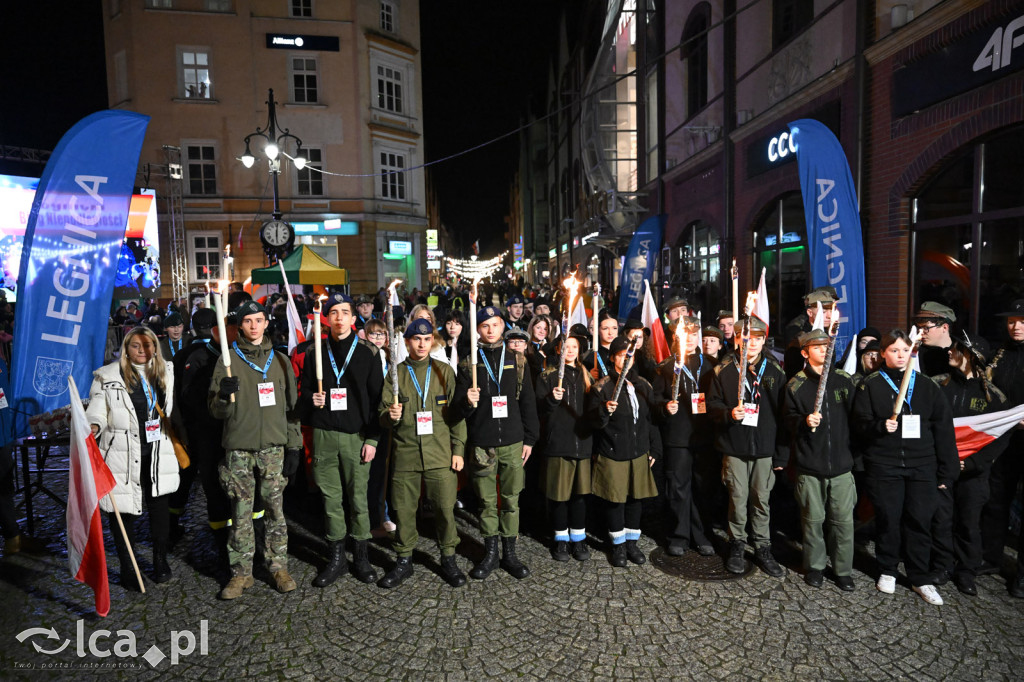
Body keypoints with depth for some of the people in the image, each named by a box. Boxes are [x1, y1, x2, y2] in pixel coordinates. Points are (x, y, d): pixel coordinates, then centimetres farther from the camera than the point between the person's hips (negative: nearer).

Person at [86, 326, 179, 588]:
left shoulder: (166, 373, 11)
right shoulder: (108, 377, -2)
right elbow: (97, 412, -2)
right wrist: (93, 427, -22)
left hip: (158, 454, 3)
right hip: (123, 455, -3)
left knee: (159, 507, 8)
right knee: (124, 511, 3)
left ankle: (160, 560, 26)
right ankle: (127, 568, 20)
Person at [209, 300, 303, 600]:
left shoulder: (280, 360, 10)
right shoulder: (228, 360, 4)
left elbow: (291, 405, 10)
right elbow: (216, 411, 3)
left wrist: (294, 446, 4)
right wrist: (224, 396, -20)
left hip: (274, 446, 1)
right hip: (239, 448, -1)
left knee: (275, 508, 5)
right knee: (241, 511, 4)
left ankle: (279, 567, 17)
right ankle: (241, 573, 16)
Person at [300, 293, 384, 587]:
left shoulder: (365, 355, 3)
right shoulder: (316, 355, 9)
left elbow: (376, 399, 1)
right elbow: (304, 393, 15)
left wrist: (372, 439, -5)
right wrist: (311, 400, -9)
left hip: (357, 437, -2)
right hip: (324, 437, 2)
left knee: (358, 499, 3)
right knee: (331, 499, 7)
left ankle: (361, 556, 17)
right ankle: (336, 557, 20)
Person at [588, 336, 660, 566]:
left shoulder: (642, 385, 7)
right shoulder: (602, 386, -8)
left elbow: (651, 418, 13)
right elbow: (593, 421, -10)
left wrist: (654, 448, 11)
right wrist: (605, 410, -31)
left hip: (639, 453, 4)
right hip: (612, 454, -4)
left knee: (636, 498, 11)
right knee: (615, 500, 4)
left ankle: (632, 541, 28)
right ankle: (618, 545, 21)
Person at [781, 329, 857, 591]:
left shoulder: (844, 380, 5)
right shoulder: (796, 384, -1)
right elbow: (788, 419, 1)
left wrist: (855, 451, 6)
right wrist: (805, 421, -20)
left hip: (841, 462, 1)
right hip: (809, 464, -1)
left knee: (843, 519, 4)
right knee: (813, 518, 8)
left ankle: (843, 570, 21)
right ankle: (815, 566, 25)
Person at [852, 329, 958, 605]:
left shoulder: (927, 386, 8)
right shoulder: (870, 386, 3)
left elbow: (943, 429, 7)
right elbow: (860, 422, 0)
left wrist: (946, 470, 3)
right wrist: (882, 426, -22)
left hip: (921, 466, 2)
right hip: (883, 465, -1)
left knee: (920, 520, 3)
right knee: (888, 519, 4)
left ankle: (920, 578, 19)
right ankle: (887, 570, 23)